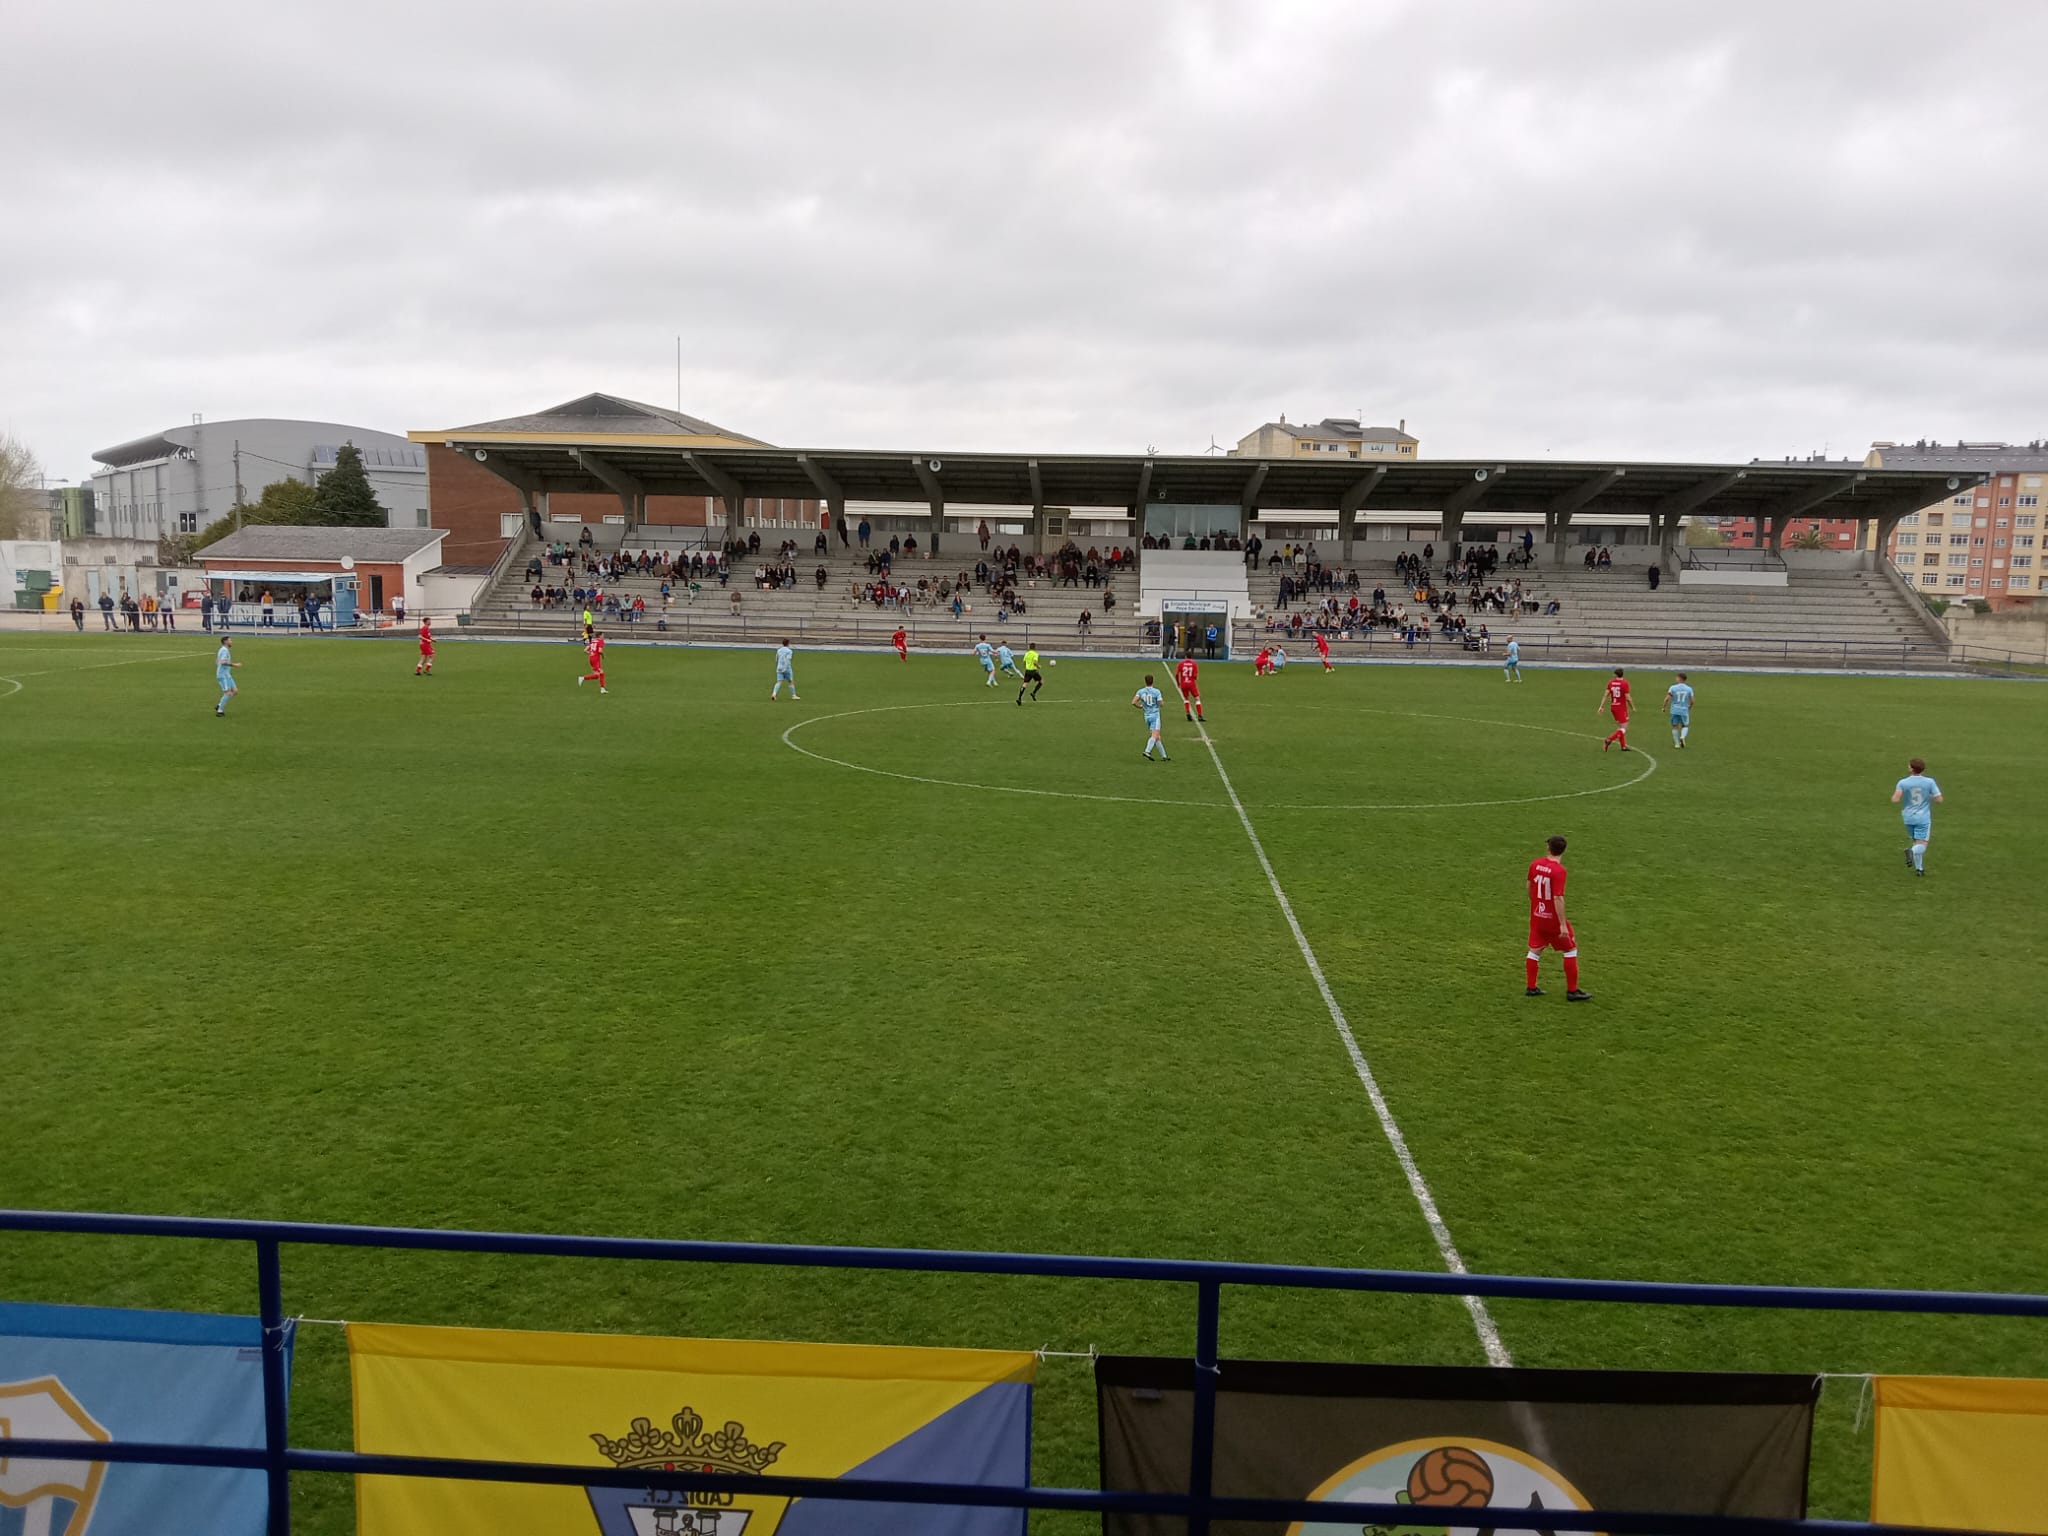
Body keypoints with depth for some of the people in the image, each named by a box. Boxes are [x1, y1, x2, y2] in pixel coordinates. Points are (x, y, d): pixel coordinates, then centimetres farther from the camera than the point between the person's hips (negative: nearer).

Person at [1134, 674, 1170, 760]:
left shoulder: (1140, 692, 0)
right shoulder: (1156, 691, -9)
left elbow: (1133, 702, -10)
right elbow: (1161, 703, -11)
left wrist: (1139, 706, 9)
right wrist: (1163, 700, 12)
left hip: (1147, 716, 5)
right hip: (1155, 715, -5)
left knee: (1157, 737, 11)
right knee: (1154, 736, -12)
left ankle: (1164, 756, 13)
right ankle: (1147, 751, -33)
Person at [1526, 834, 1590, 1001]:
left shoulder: (1535, 865, -2)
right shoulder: (1559, 871, -22)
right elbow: (1558, 898, -25)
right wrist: (1563, 924, -22)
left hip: (1536, 916, 6)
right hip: (1553, 918, -6)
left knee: (1535, 950, 16)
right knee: (1571, 949, 9)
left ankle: (1531, 988, 20)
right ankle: (1572, 991, 12)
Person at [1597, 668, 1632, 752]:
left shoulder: (1611, 682, 0)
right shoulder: (1625, 683, -14)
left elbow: (1605, 695, -2)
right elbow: (1627, 698, -15)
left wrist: (1601, 706, 1)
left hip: (1613, 707, 6)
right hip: (1621, 708, -6)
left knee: (1620, 726, 18)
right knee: (1624, 728, -3)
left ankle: (1623, 746, 19)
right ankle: (1608, 740, -19)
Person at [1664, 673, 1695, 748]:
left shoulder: (1673, 688, -5)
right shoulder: (1689, 689, 0)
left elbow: (1667, 699, -10)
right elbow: (1692, 701, 1)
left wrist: (1664, 707, 4)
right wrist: (1689, 708, 20)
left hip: (1674, 710, -1)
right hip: (1684, 711, 1)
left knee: (1675, 727, 10)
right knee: (1685, 726, 15)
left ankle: (1677, 743, 8)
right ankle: (1682, 737, -13)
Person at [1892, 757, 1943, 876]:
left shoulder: (1903, 783, -8)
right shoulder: (1929, 782, -7)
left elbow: (1895, 800, -19)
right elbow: (1939, 800, -7)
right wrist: (1929, 797, 14)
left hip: (1908, 818, 2)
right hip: (1923, 818, -2)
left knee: (1916, 842, 20)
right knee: (1921, 845, -2)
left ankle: (1919, 868, 12)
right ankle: (1912, 852, -35)